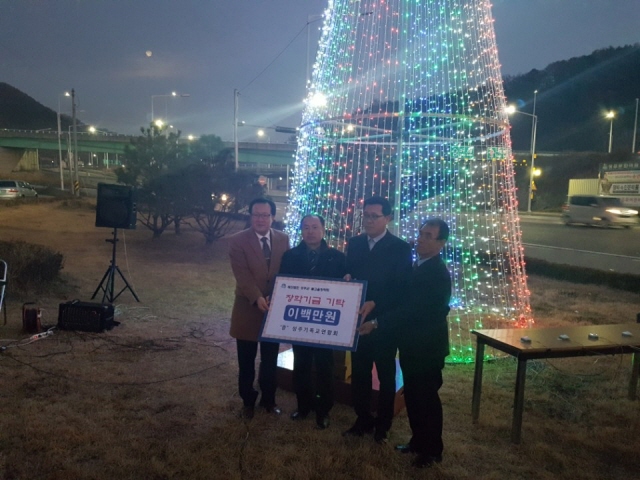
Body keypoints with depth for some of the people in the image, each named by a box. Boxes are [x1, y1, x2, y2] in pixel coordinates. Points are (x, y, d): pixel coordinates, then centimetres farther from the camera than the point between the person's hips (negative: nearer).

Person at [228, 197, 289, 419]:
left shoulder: (283, 239, 3)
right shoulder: (238, 240, -8)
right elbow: (242, 274, -17)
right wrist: (257, 298, -28)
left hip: (275, 307, 3)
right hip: (248, 309, -2)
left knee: (270, 360, 15)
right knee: (247, 362, 11)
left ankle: (268, 399, 33)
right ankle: (248, 401, 29)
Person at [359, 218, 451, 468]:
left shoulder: (437, 273, -22)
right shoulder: (417, 265, 8)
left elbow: (411, 309, -26)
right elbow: (399, 296, 12)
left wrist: (376, 323, -26)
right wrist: (374, 303, -3)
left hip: (427, 346, -9)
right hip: (412, 343, 9)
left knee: (427, 397, 6)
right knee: (412, 396, 19)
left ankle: (433, 450, 24)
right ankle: (418, 441, 36)